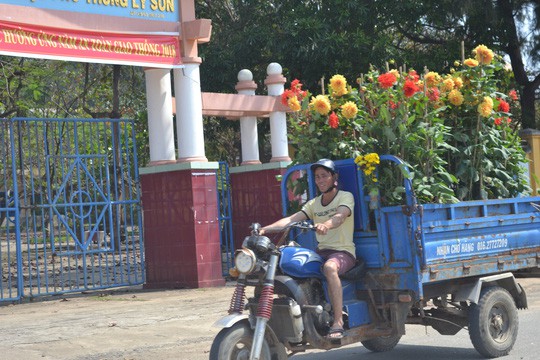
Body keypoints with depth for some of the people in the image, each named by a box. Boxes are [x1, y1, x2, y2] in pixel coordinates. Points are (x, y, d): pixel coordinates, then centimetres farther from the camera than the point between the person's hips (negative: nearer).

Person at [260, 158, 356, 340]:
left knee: (330, 267, -40)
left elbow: (340, 216, -23)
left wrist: (326, 225, -46)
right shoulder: (314, 204, 16)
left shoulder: (346, 197, 0)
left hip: (343, 251, -6)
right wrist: (266, 228, -15)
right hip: (322, 251, 6)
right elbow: (291, 219, 2)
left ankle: (338, 322, -39)